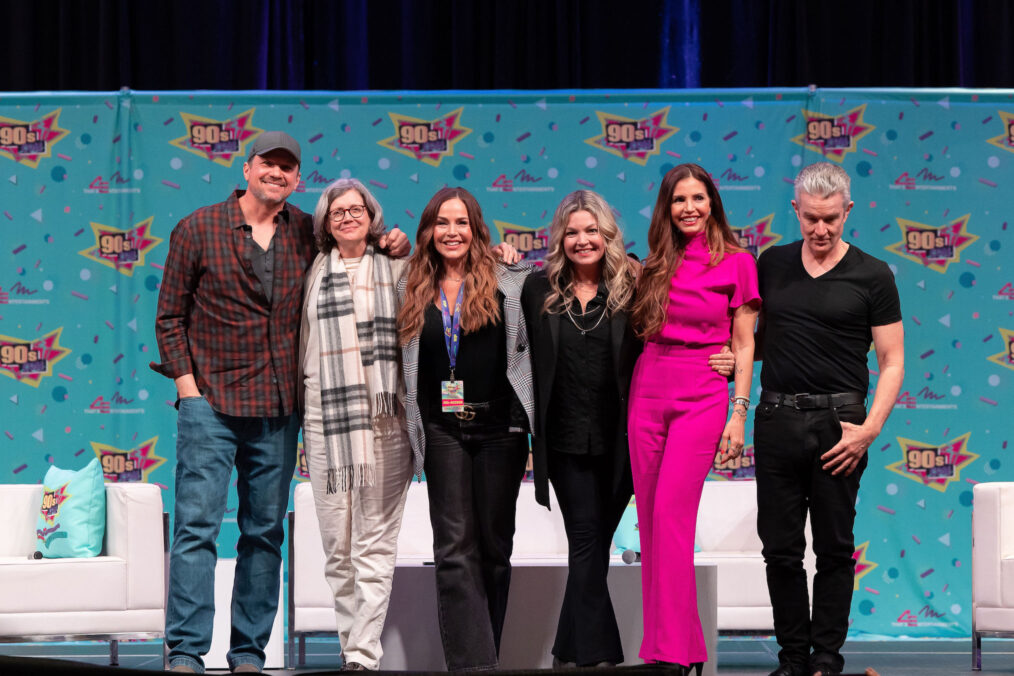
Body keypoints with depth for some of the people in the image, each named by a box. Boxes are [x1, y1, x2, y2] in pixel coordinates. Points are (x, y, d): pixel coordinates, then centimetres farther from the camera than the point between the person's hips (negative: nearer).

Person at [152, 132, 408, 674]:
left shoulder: (307, 235, 8)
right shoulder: (198, 229, 1)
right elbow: (169, 316, 3)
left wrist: (391, 249, 3)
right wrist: (187, 382, -6)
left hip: (278, 409, 3)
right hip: (210, 403, -3)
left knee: (265, 533, 7)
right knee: (196, 525, -9)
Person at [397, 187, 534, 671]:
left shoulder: (509, 286, 4)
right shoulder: (413, 293, 10)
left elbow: (534, 346, 4)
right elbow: (403, 363, 16)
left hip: (498, 426, -1)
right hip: (443, 429, 1)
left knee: (494, 545, 6)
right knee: (455, 548, -8)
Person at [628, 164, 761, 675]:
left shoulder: (736, 263, 1)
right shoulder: (656, 264, 12)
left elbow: (744, 346, 1)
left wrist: (738, 413, -5)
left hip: (700, 397, -5)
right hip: (648, 393, 5)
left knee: (670, 514, -15)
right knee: (650, 520, 3)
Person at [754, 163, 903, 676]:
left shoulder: (872, 276, 0)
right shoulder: (771, 265, 10)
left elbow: (892, 362, -1)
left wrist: (870, 428, -12)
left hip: (838, 424, -3)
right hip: (776, 420, 3)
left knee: (834, 548, 3)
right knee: (780, 547, 5)